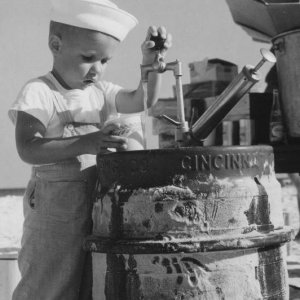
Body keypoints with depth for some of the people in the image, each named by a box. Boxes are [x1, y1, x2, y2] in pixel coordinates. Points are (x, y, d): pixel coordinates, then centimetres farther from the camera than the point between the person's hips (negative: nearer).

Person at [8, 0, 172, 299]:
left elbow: (142, 100, 3)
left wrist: (151, 61, -14)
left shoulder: (100, 92, 9)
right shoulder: (38, 93, -11)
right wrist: (85, 143, -30)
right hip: (55, 206, -6)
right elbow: (27, 149, -21)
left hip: (97, 203, 6)